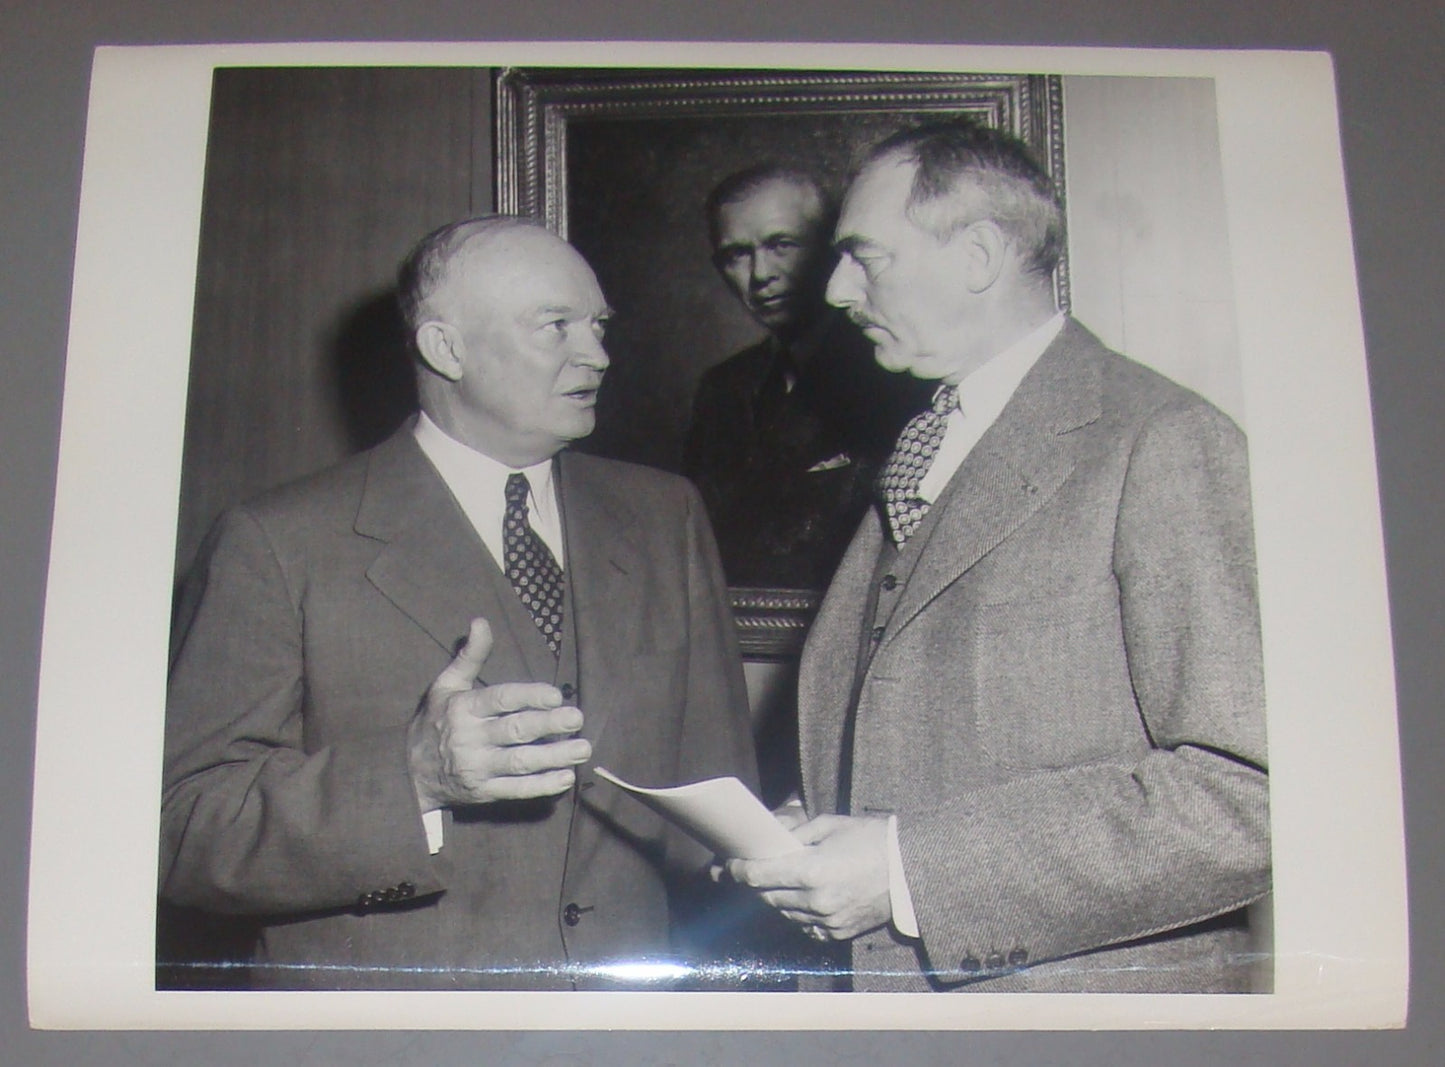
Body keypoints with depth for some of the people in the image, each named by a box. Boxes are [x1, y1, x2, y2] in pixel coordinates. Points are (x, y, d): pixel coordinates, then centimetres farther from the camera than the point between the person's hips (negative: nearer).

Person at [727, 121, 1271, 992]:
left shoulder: (1165, 442, -14)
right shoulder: (914, 458, 12)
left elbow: (1251, 794, -22)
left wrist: (911, 867, -23)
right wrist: (809, 837, -1)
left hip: (1077, 994, -6)